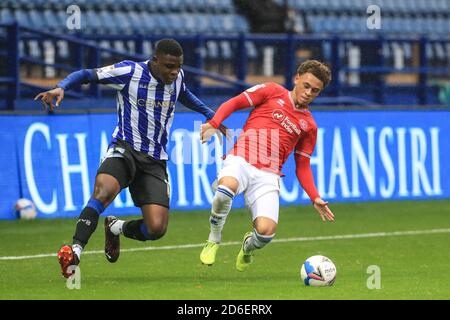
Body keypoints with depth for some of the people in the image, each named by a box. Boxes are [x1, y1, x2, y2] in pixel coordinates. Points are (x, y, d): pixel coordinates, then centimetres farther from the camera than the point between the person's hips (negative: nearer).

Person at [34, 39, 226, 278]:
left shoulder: (177, 77, 6)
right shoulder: (130, 71, -9)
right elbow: (86, 75, -6)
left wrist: (210, 115, 39)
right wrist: (61, 88, -24)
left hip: (155, 161, 4)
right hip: (125, 149, -4)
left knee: (156, 228, -12)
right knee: (103, 191, -37)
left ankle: (116, 228, 21)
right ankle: (75, 253, -40)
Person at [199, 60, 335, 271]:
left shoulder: (309, 125, 19)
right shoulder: (272, 92, 11)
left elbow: (302, 166, 22)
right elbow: (233, 103, 8)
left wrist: (315, 198, 8)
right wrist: (213, 123, -11)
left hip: (268, 175, 3)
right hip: (241, 160, -3)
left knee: (266, 231, -22)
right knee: (226, 188, -40)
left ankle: (249, 246, 19)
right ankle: (213, 240, -11)